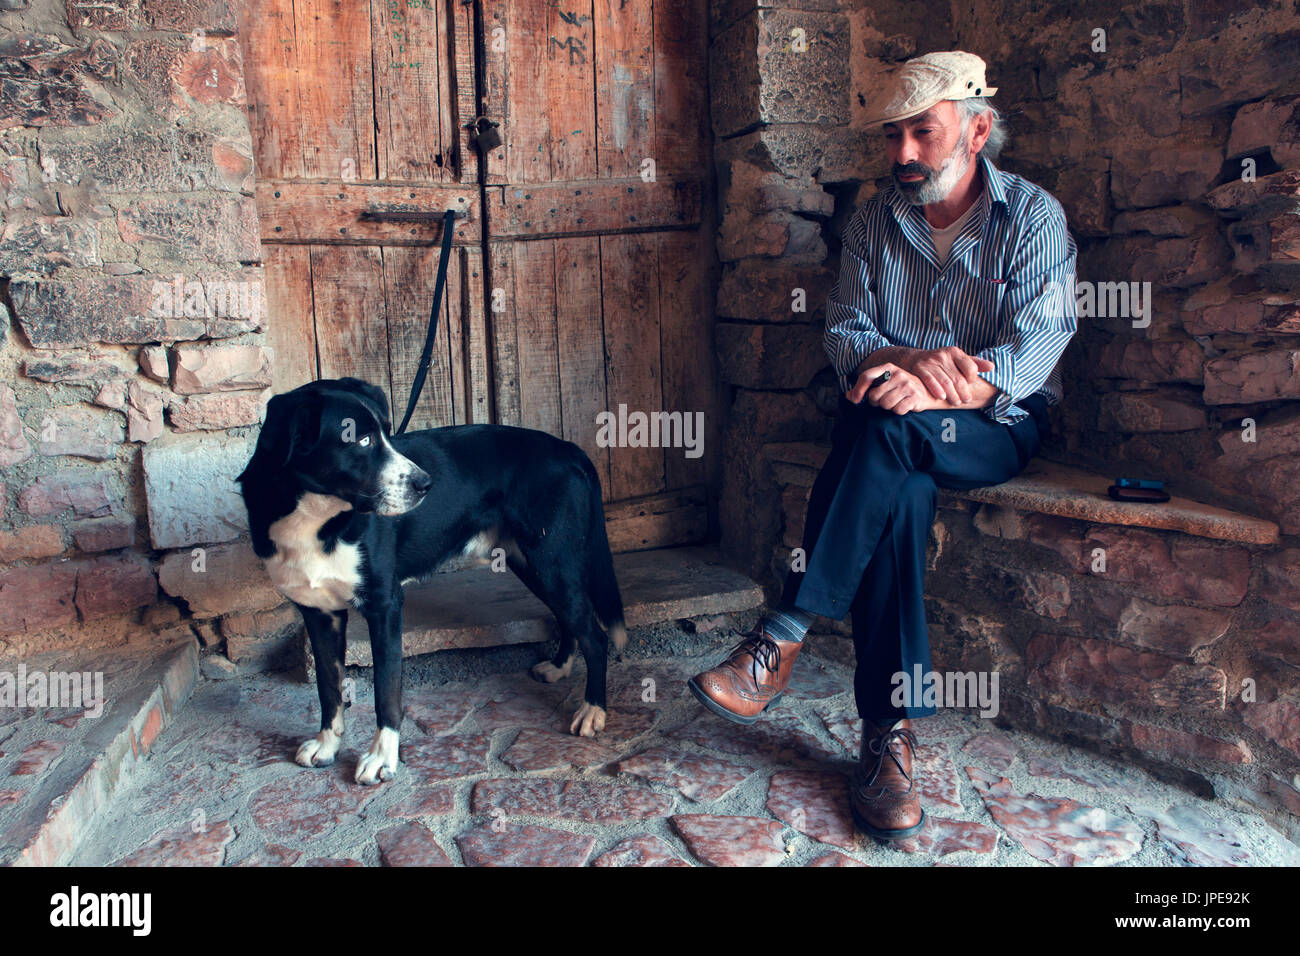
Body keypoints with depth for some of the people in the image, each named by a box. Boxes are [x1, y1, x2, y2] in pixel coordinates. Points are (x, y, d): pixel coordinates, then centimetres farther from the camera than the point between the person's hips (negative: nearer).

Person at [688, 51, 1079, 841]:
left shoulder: (1033, 218, -2)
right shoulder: (874, 221, 9)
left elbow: (1034, 352, -14)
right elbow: (843, 333, 1)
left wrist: (928, 387, -31)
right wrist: (911, 358, -22)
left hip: (997, 428, -2)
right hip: (897, 439, 3)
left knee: (889, 424, -36)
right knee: (901, 494, -33)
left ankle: (783, 637, -33)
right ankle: (890, 735, -29)